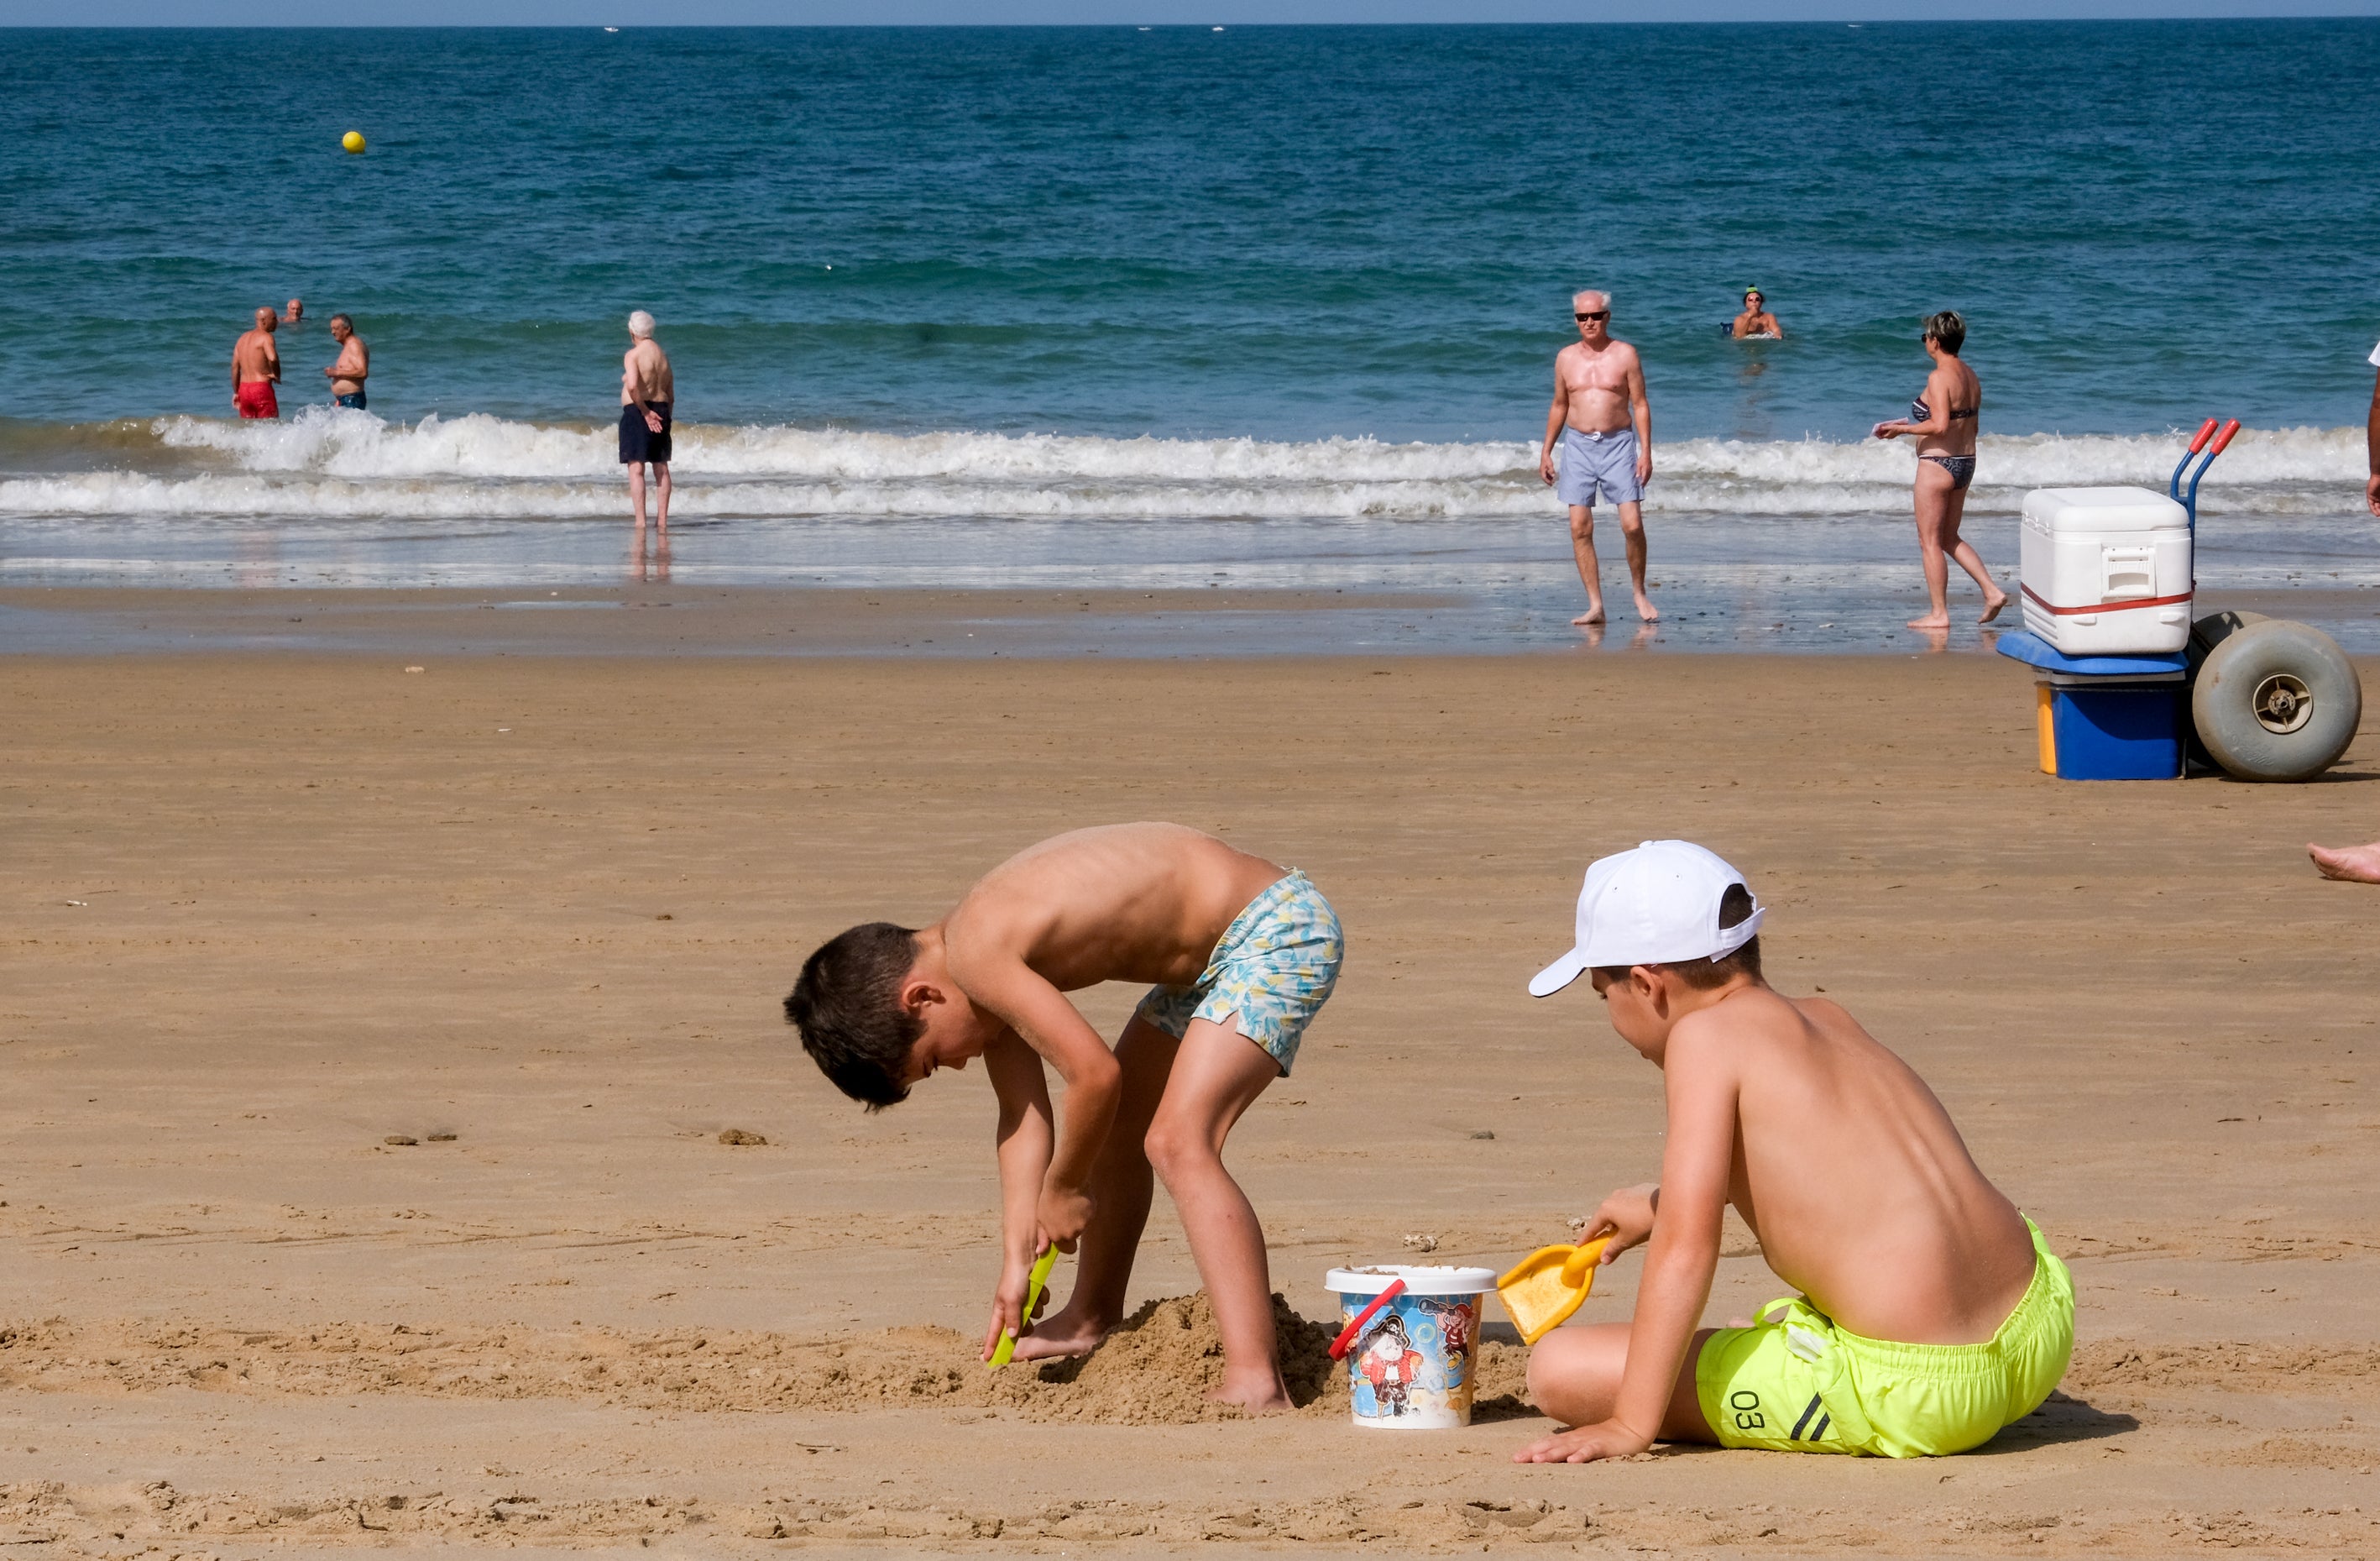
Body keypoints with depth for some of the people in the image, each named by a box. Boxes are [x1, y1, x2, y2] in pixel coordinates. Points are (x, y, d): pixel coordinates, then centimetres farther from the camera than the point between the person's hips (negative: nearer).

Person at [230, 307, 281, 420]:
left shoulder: (243, 337, 15)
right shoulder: (266, 337, -9)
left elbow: (235, 367, 15)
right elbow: (272, 358, -28)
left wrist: (236, 392, 20)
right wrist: (276, 375, -9)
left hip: (244, 389, 7)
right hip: (261, 388, -7)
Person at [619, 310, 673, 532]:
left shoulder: (633, 355, -12)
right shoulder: (663, 355, 10)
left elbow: (633, 386, -27)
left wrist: (646, 412, -18)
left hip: (637, 412, -7)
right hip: (661, 409, 7)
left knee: (636, 469, -6)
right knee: (661, 467, 13)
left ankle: (640, 522, -11)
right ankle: (663, 519, 18)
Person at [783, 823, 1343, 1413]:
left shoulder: (978, 954, -23)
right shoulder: (988, 963, 6)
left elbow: (1094, 1074, -27)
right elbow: (1025, 1116, 8)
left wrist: (1063, 1190, -10)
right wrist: (1017, 1262, 4)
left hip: (1280, 931, -11)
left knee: (1177, 1143, -24)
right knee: (1114, 1127, 23)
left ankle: (1254, 1383, -33)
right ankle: (1093, 1319, 45)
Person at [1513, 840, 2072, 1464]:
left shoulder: (1704, 1037, -9)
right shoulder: (1828, 1018, 14)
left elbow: (1685, 1247, -17)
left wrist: (1630, 1425, -15)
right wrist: (1658, 1200, 48)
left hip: (1912, 1392, -9)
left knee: (1558, 1368, -6)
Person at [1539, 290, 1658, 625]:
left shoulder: (1625, 354, -1)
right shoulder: (1566, 358, 8)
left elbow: (1640, 404, -1)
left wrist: (1646, 451, -8)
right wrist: (1546, 451, 13)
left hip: (1618, 444, -3)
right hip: (1578, 445, 3)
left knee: (1633, 525, -10)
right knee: (1580, 528, -5)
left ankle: (1639, 592, 11)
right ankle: (1595, 605, -1)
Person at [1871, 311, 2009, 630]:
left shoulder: (1939, 378, -17)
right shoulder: (1970, 377, 9)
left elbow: (1940, 426, -25)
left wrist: (1901, 429, -14)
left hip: (1937, 464, -9)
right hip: (1966, 462, 9)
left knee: (1930, 541, 2)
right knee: (1950, 539, 19)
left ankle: (1939, 613, 3)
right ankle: (1992, 591, 9)